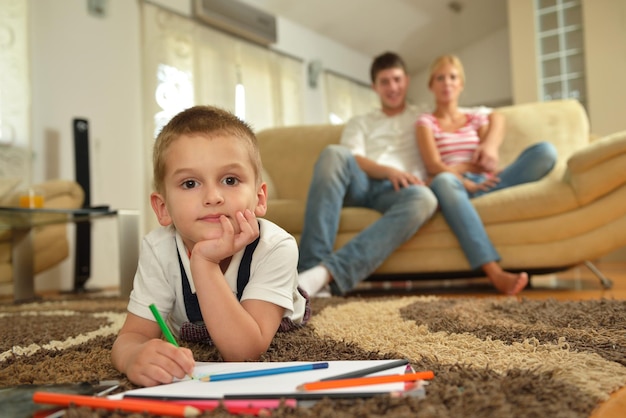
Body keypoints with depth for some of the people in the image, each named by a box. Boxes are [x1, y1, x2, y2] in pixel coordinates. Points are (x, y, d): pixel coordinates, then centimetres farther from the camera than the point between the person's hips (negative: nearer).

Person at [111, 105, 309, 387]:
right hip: (191, 336, 2)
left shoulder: (276, 247, -43)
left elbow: (243, 353, -48)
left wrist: (203, 263, -58)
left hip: (275, 325, -1)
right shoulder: (158, 250, -34)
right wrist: (135, 356, -60)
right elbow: (133, 334, -34)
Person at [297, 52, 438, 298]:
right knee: (334, 153, -33)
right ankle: (311, 267, -42)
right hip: (359, 183, 1)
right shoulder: (360, 123, 28)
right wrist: (389, 171, -15)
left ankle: (327, 273, -50)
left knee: (424, 199, -38)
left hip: (396, 190, -1)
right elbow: (353, 160, 6)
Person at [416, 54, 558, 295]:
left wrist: (490, 148, -16)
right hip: (453, 186, -4)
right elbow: (434, 166, -5)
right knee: (443, 181, -45)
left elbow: (489, 165, 9)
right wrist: (467, 183, -21)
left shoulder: (476, 119, 25)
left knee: (545, 151, -19)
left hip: (482, 185, 4)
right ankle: (495, 273, -55)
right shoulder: (425, 122, 13)